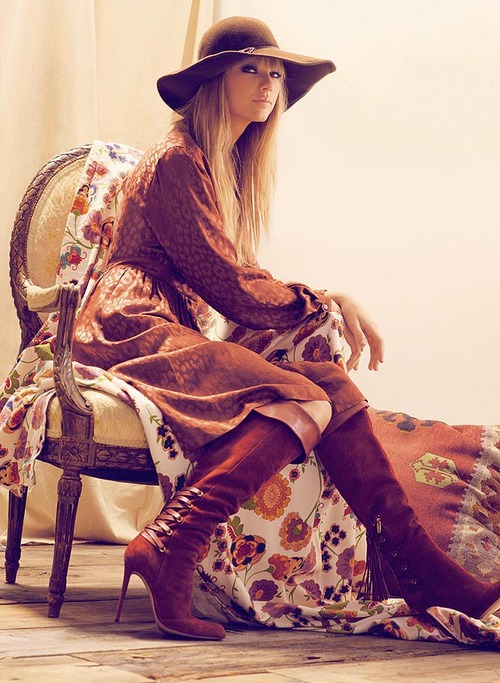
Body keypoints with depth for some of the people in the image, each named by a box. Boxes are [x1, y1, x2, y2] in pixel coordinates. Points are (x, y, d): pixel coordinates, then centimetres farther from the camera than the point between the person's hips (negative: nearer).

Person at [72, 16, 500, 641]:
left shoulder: (233, 166, 23)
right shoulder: (177, 160, -6)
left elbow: (239, 280, 17)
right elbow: (223, 284, -12)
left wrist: (332, 306, 2)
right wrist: (325, 303, -3)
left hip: (183, 331, 8)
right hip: (137, 328, -8)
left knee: (334, 385, -14)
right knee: (302, 398, -28)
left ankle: (421, 572, -23)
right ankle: (166, 551, -36)